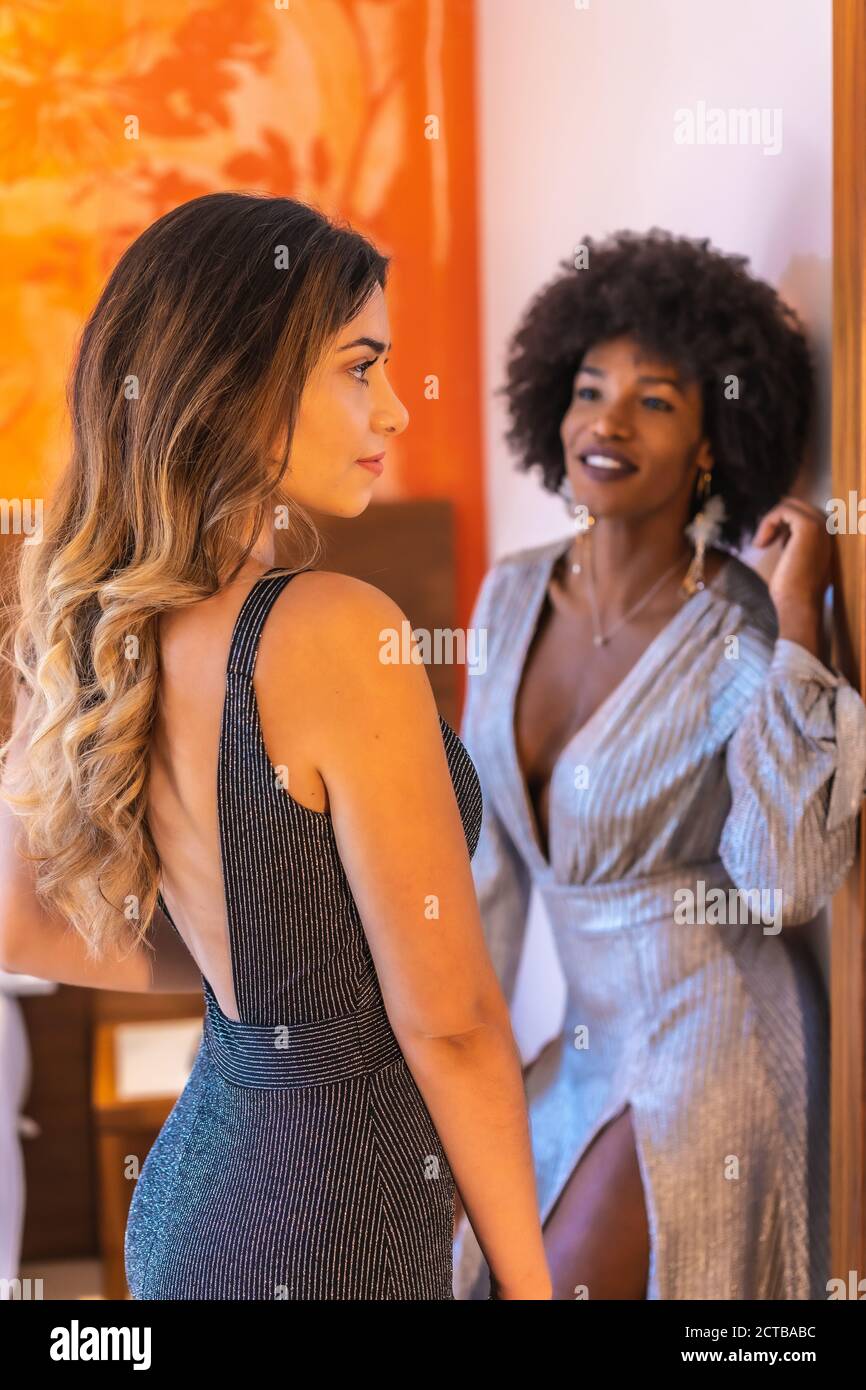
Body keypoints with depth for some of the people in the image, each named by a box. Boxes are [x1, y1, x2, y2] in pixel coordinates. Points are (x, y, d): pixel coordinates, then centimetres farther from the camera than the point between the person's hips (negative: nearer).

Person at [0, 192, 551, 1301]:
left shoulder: (92, 631, 0)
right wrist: (529, 1281, -8)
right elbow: (450, 1020, -18)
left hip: (186, 1204, 8)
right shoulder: (335, 634, -23)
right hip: (332, 1238, -8)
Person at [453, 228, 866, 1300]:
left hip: (708, 1044, -6)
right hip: (587, 1049, 7)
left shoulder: (744, 638, -17)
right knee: (452, 1268, 13)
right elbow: (489, 859, 8)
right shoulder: (514, 596, 1)